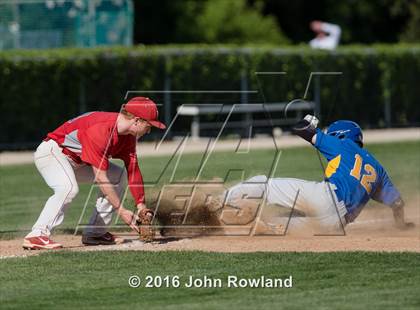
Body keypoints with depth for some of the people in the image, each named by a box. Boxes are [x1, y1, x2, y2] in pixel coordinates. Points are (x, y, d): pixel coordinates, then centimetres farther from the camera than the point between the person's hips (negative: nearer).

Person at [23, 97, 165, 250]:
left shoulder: (127, 135, -4)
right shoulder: (100, 130, -32)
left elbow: (133, 171, 1)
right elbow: (100, 177, -31)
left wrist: (141, 206, -4)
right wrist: (120, 210, -27)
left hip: (77, 161, 10)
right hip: (52, 152, -10)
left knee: (119, 175, 8)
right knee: (69, 188, -36)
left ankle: (95, 232, 6)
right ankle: (37, 235, -37)